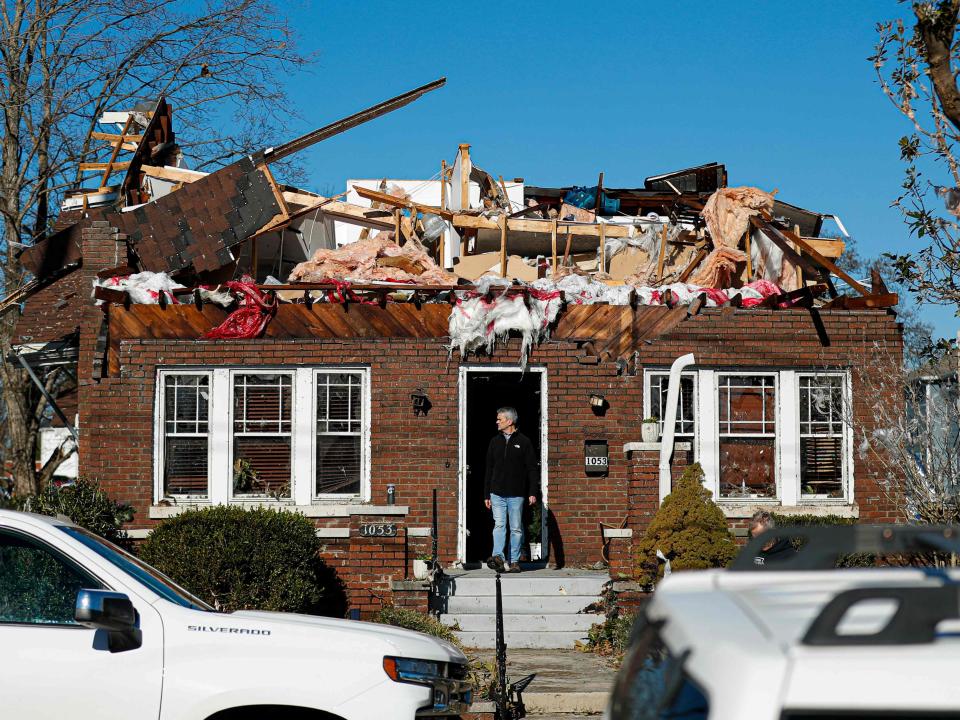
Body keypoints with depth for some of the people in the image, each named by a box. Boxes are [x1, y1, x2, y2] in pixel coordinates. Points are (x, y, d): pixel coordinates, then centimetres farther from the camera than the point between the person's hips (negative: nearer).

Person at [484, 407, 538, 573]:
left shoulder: (524, 442, 1)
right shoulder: (495, 441, 12)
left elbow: (532, 469, 0)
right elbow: (489, 469, 15)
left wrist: (532, 492, -8)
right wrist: (486, 494, 11)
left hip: (516, 494, -2)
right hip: (497, 493, 2)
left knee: (516, 528, 3)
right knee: (499, 525, -10)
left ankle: (514, 561, 7)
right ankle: (498, 557, -22)